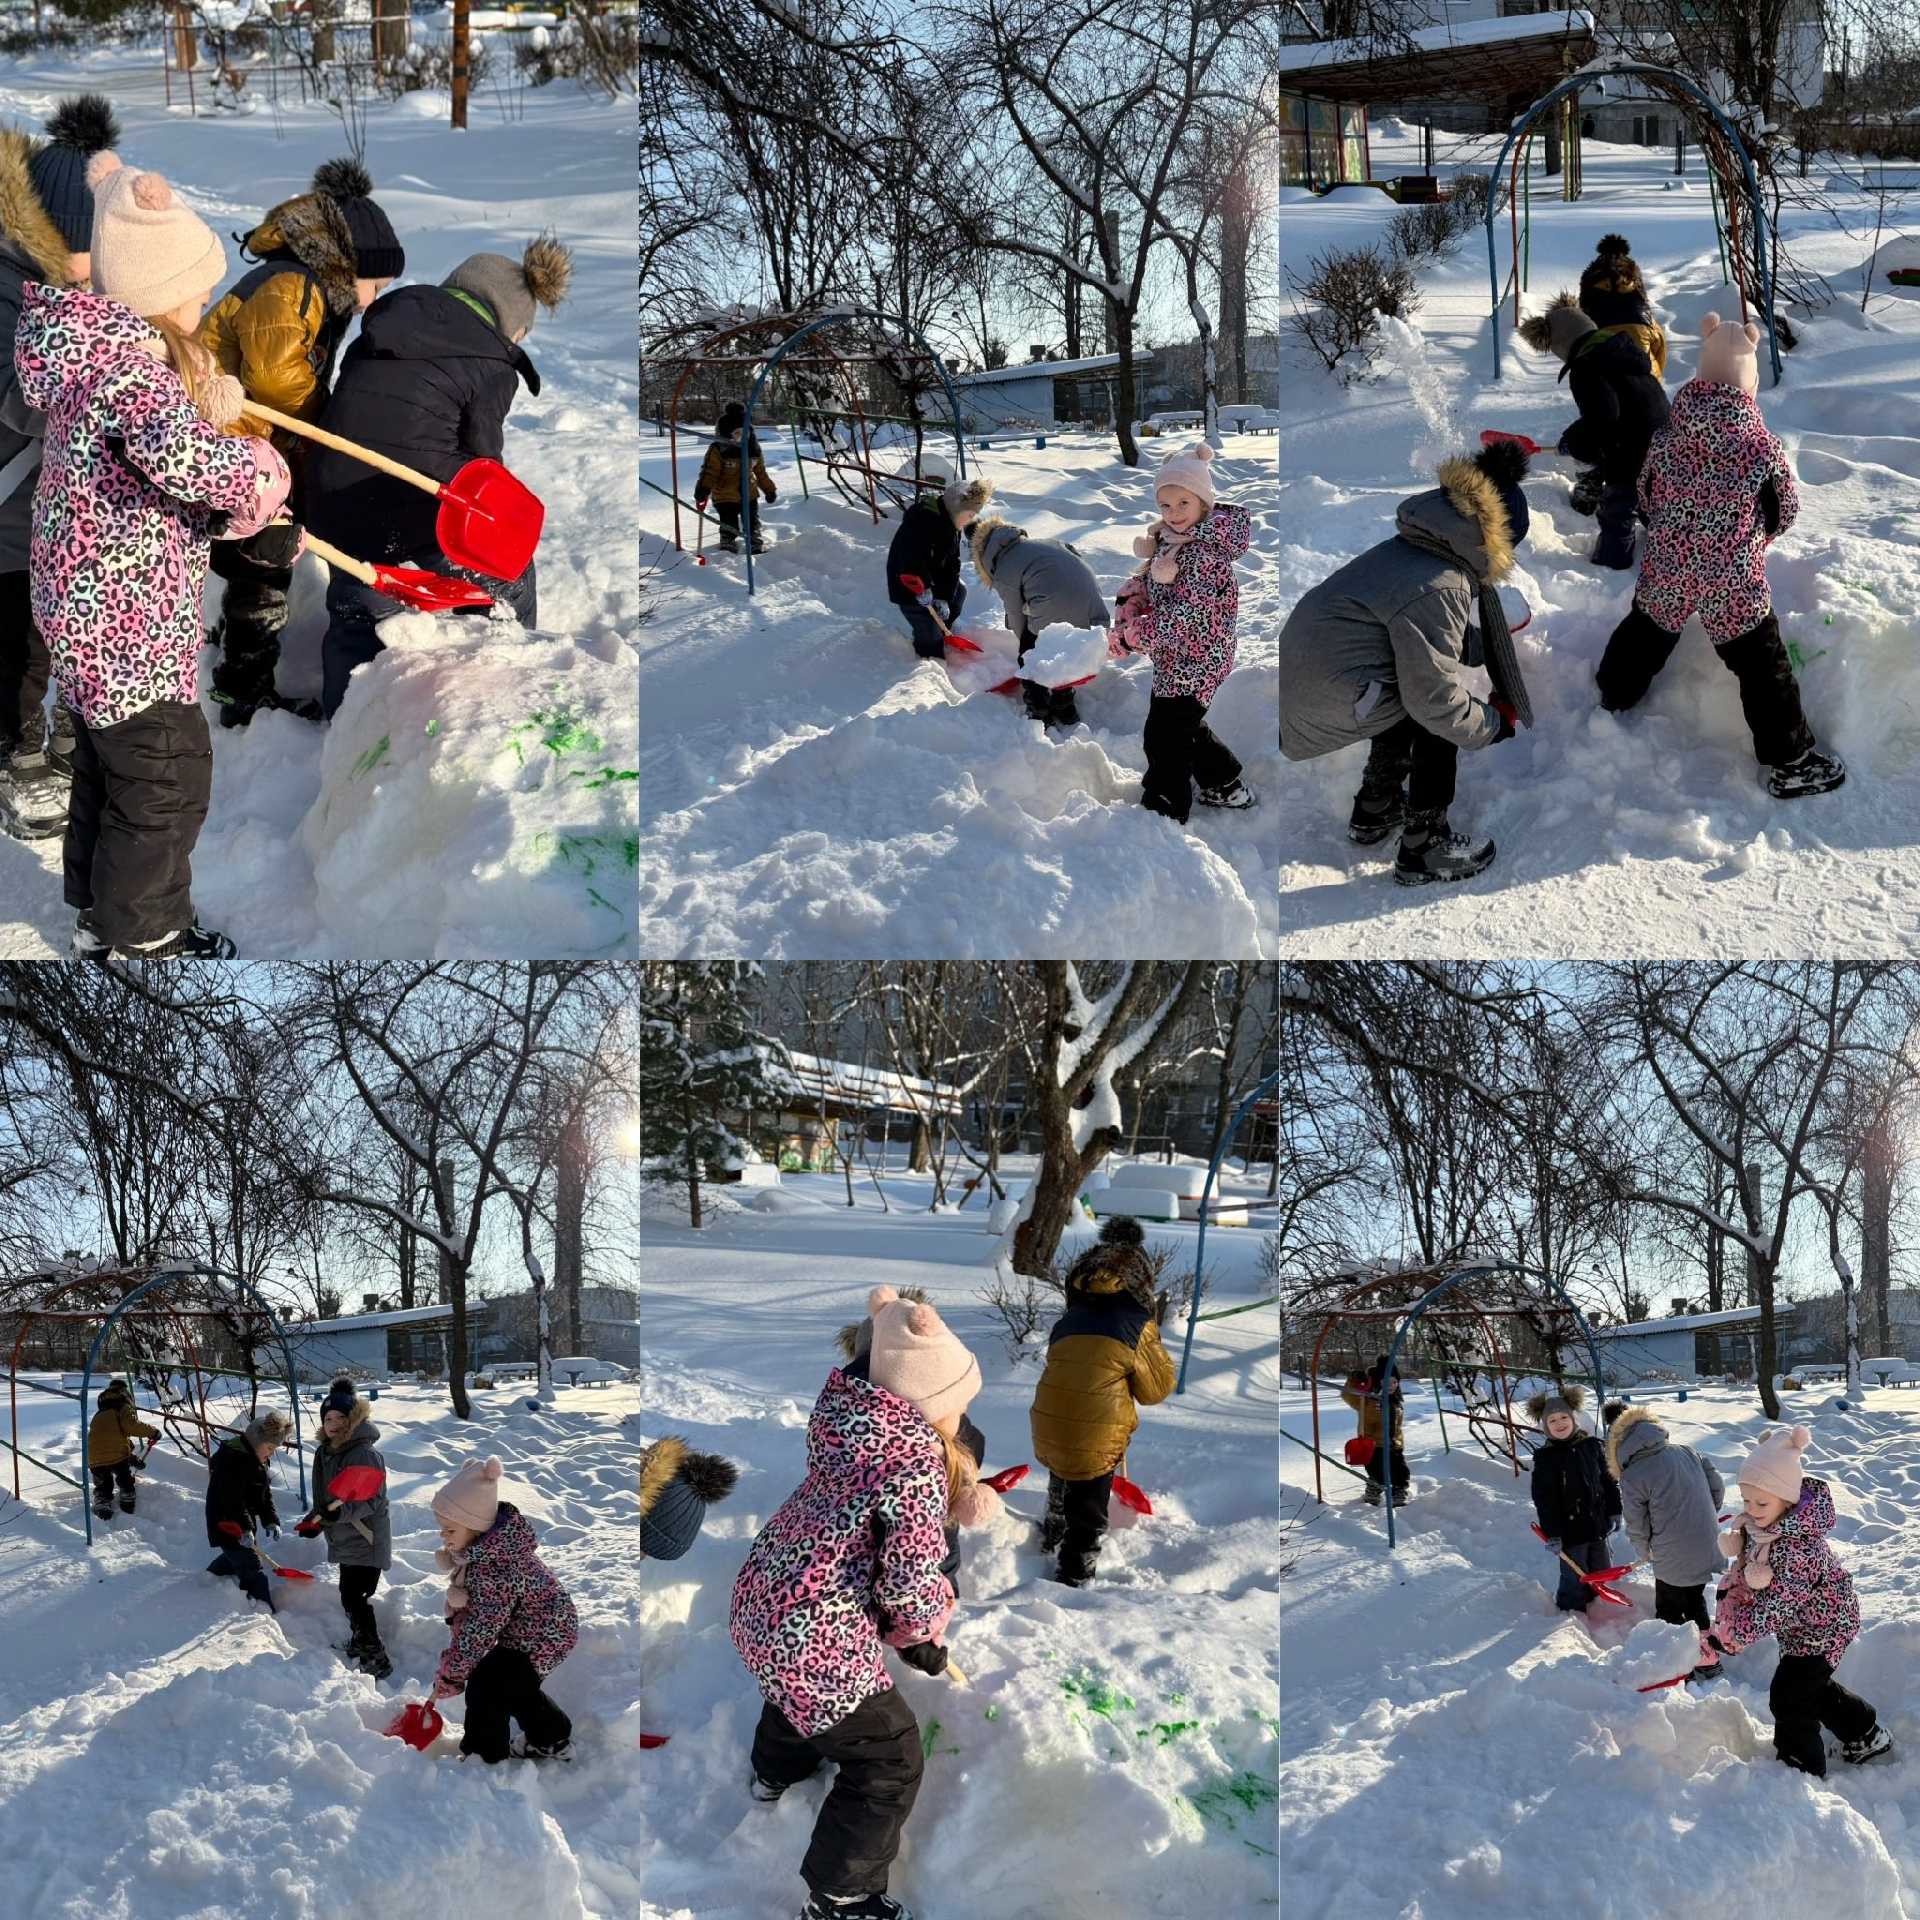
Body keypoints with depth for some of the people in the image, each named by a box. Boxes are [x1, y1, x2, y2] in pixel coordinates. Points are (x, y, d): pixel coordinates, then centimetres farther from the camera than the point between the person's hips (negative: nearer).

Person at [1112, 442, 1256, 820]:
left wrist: (1132, 634, -20)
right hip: (1175, 660, 10)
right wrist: (1124, 618, -11)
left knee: (1165, 738, -4)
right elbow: (1143, 584, 9)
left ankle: (1164, 814, 5)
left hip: (1195, 659, -10)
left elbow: (1183, 615, -28)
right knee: (1185, 726, 25)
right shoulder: (1168, 540, 3)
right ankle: (1225, 786, 41)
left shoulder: (1207, 552, -25)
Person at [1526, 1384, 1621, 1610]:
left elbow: (1609, 1480, 11)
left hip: (1597, 1525, 5)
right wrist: (1552, 1534, -16)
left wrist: (1614, 1512, 9)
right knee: (1575, 1581, -2)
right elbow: (1544, 1499, -12)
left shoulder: (1592, 1447, 2)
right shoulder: (1545, 1458, -10)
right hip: (1570, 1530, -5)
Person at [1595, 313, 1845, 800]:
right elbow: (1784, 512, -5)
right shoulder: (1762, 450, -20)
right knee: (1762, 668, 5)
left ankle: (1616, 694, 54)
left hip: (1667, 568, 4)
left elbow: (1646, 495, 5)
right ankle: (1790, 762, 9)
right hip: (1733, 582, -4)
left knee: (1647, 630, 32)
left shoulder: (1668, 439, -11)